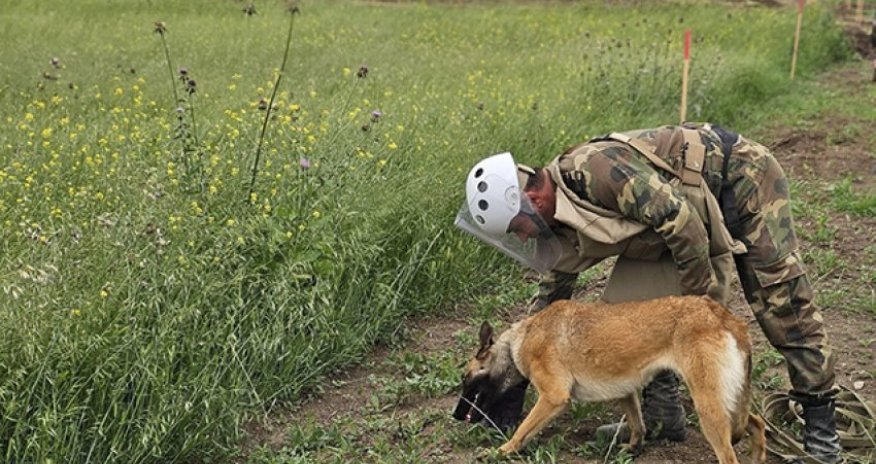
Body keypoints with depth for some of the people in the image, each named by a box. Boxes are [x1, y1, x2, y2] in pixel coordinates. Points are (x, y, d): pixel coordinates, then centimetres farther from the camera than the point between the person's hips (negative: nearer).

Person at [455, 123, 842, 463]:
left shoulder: (594, 170, -33)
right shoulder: (563, 226, -4)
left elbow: (679, 218, -34)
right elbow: (553, 290, 11)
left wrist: (702, 296, -22)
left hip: (740, 176, -8)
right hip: (693, 212, 8)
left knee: (780, 301, -8)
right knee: (630, 299, -1)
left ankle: (820, 419, 3)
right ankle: (660, 416, 7)